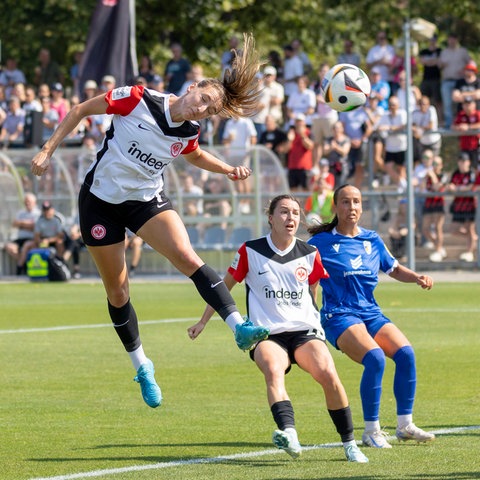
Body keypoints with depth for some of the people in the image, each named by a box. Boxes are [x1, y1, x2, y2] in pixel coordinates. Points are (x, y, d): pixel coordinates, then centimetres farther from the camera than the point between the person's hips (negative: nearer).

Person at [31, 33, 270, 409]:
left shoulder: (188, 134, -5)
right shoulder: (137, 99, -19)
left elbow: (196, 156, 21)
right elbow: (81, 110, -8)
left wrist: (229, 170, 4)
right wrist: (48, 150, -10)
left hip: (147, 200, 2)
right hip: (101, 200, -2)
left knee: (188, 258, -25)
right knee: (117, 290, 5)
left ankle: (240, 328, -34)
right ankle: (142, 366, 22)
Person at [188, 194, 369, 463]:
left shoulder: (309, 254, 7)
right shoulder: (250, 252, 3)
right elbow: (225, 286, 16)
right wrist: (203, 322, 18)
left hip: (305, 331, 2)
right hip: (267, 335, -2)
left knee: (328, 374, -25)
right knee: (273, 369, -35)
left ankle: (349, 443, -10)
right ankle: (288, 433, -57)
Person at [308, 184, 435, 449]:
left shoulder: (372, 240, 13)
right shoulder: (321, 242, -1)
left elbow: (395, 269, 26)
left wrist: (417, 277, 7)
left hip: (372, 314, 5)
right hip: (339, 316, -5)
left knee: (406, 353, -18)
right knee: (375, 358, -29)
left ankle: (405, 424, -6)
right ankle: (371, 431, -18)